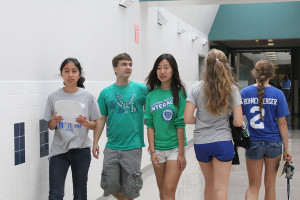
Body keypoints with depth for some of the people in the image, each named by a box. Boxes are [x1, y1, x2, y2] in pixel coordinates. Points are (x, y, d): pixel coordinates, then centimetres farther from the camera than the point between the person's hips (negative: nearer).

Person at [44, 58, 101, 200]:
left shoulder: (88, 96, 0)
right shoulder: (54, 97, 2)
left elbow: (96, 124, 5)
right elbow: (50, 126, 9)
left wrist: (86, 123, -16)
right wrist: (54, 121, -13)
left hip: (81, 150, 0)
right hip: (59, 150, 0)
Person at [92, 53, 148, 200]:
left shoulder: (141, 89, -1)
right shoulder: (106, 93, 5)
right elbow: (101, 119, 8)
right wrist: (95, 142, 2)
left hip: (133, 147, -2)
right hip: (112, 147, 2)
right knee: (110, 185, 6)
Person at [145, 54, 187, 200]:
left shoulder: (179, 93, -5)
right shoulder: (151, 95, 5)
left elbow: (181, 124, -8)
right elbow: (150, 125, 4)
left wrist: (181, 153, -10)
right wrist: (152, 151, -3)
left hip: (175, 148, -4)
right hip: (157, 148, 4)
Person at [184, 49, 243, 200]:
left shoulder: (196, 88, -4)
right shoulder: (232, 89, -5)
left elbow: (187, 119, -7)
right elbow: (238, 122, -9)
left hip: (201, 143, 2)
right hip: (223, 142, -2)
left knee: (209, 184, 20)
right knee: (221, 188, 2)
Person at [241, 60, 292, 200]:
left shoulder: (244, 93, -3)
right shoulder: (278, 94, -6)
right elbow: (282, 123, -5)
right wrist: (286, 149, 1)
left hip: (253, 144, 0)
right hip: (274, 144, 0)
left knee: (253, 186, 10)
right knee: (270, 185, 16)